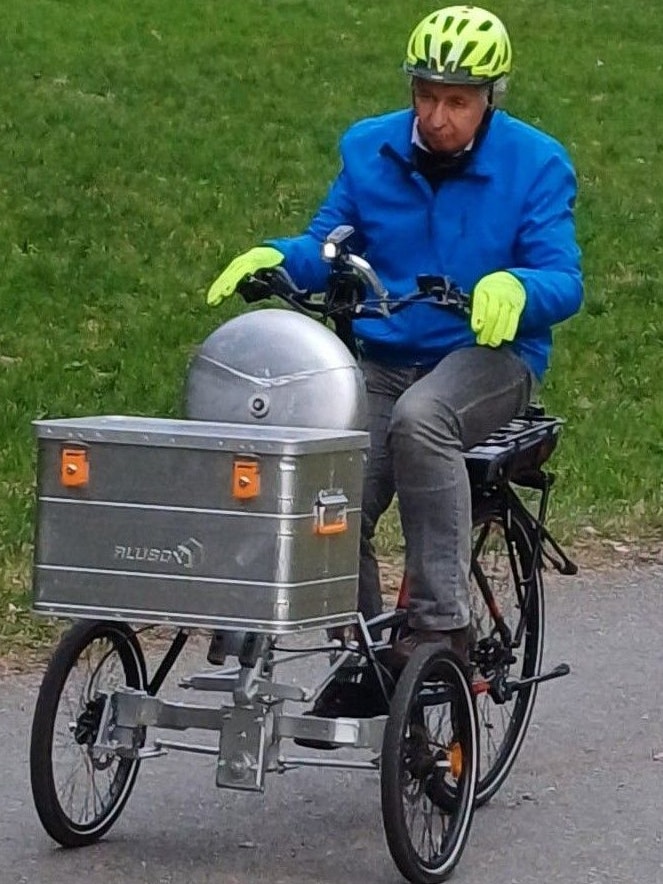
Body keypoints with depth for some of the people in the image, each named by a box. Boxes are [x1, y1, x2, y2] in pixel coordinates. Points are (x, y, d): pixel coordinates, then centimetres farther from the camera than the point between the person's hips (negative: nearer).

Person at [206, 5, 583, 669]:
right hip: (382, 359, 4)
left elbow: (563, 282, -10)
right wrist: (273, 257, -13)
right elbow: (328, 250, 9)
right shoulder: (369, 148, 7)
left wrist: (514, 286, -33)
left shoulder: (534, 163, -4)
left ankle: (441, 622, -32)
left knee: (419, 418, -37)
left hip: (489, 354, -3)